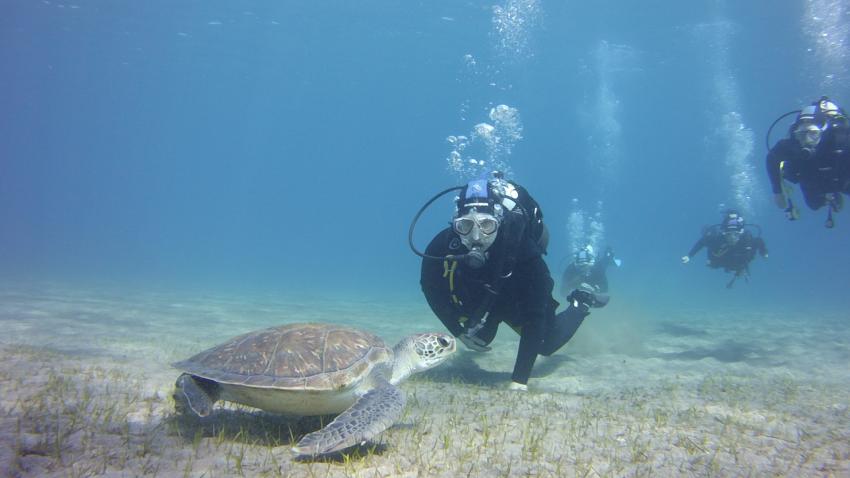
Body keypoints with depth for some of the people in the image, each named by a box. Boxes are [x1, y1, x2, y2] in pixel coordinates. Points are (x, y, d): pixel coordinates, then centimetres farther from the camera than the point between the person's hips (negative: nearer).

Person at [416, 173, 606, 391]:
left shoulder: (523, 250, -44)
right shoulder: (442, 245, -36)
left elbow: (534, 318, -42)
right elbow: (431, 289, -14)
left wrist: (519, 381, -47)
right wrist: (459, 332, -11)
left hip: (520, 304, -2)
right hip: (478, 303, 3)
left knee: (547, 344, 19)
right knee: (480, 339, 27)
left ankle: (581, 303, 43)